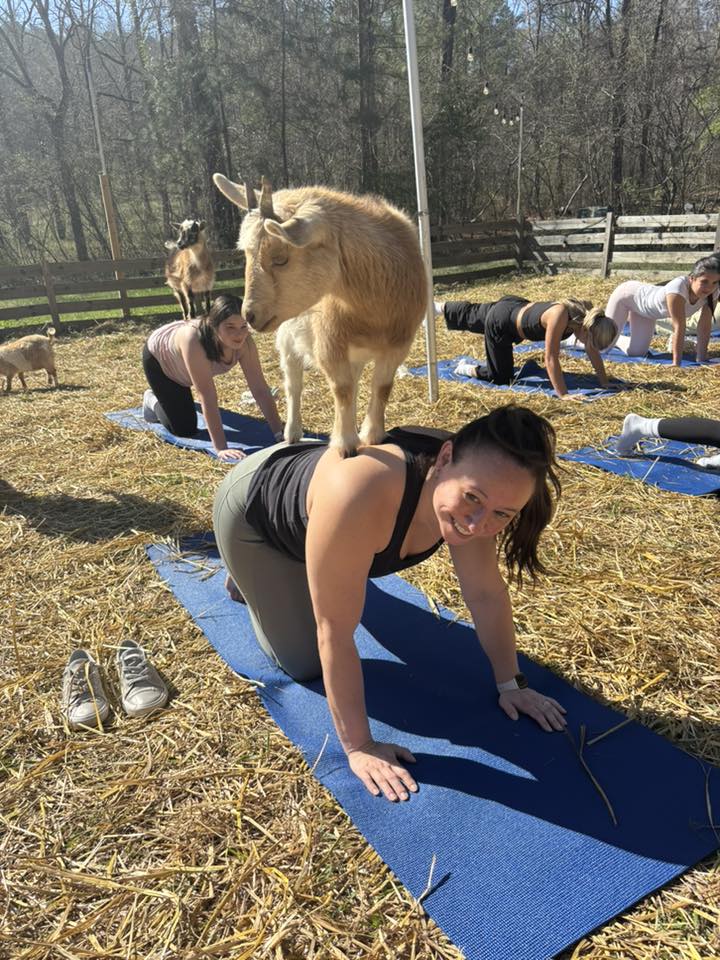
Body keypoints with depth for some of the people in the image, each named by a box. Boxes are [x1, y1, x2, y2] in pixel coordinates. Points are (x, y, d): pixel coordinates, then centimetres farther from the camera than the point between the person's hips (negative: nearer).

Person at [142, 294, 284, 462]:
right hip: (158, 356, -5)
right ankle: (152, 401, 20)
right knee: (184, 429, -6)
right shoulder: (194, 340, -47)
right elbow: (207, 396, -47)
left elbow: (260, 389, -30)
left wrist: (280, 434, -34)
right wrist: (221, 448, -48)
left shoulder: (244, 342, -33)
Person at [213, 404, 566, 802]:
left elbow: (486, 594, -13)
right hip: (252, 511, -5)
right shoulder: (362, 498, -48)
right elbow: (335, 632, -37)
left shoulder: (468, 477, -27)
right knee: (304, 662, 3)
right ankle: (247, 578, 24)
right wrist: (359, 746, -29)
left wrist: (510, 683, -6)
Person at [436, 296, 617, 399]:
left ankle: (439, 307, 60)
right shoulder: (559, 317, -44)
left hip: (518, 308, 8)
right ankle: (470, 370, 23)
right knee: (501, 377, -2)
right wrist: (564, 395, -43)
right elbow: (551, 359, -43)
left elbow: (593, 351, -11)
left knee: (471, 316, 34)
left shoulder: (586, 314, -22)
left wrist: (605, 383, -11)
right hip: (499, 323, -8)